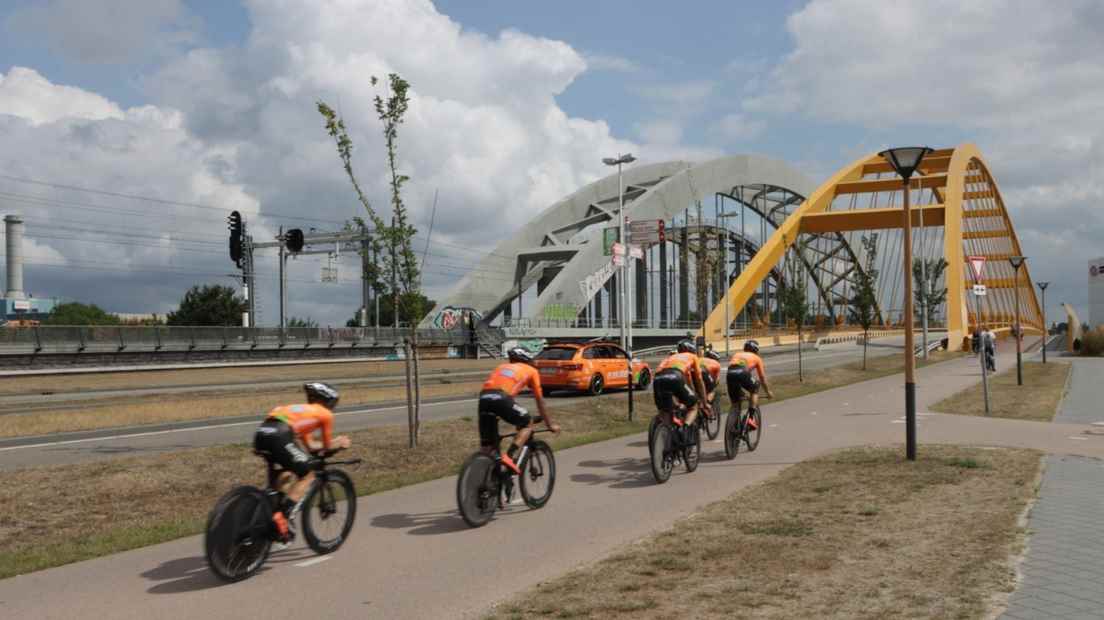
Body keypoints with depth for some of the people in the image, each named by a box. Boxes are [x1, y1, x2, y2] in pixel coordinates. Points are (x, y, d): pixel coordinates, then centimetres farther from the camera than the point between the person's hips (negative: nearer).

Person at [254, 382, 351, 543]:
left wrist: (336, 442, 47)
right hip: (279, 436, -8)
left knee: (288, 471, 31)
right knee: (308, 475, 7)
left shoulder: (303, 410, 36)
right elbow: (327, 446, 24)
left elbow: (309, 445, 38)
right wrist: (339, 443, 44)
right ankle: (283, 517, -9)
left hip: (260, 434, 8)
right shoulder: (325, 414, 17)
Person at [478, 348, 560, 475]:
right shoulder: (531, 370, 26)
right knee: (528, 424, 17)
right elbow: (540, 401, 29)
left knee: (487, 447, 14)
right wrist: (550, 424, 40)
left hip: (484, 397, 5)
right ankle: (508, 456, -1)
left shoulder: (502, 367, 38)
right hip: (501, 398, -5)